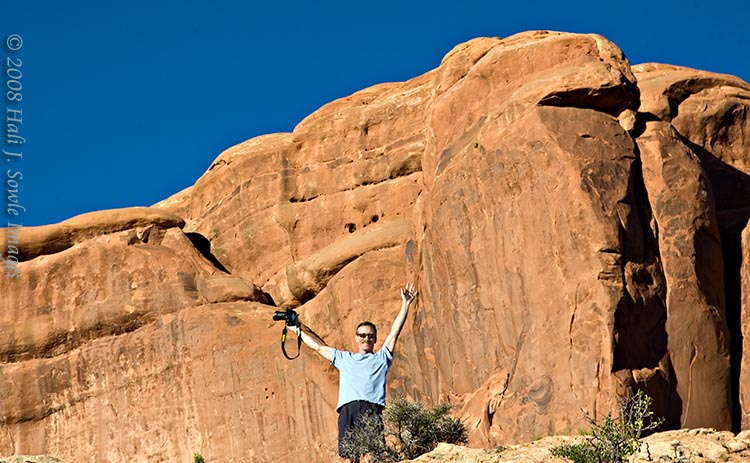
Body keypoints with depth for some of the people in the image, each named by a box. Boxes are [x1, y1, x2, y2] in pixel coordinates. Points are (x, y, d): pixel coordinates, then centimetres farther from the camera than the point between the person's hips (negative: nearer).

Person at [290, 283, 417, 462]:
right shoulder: (343, 358, 30)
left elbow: (395, 331, 17)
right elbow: (318, 347, 37)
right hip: (348, 408, 2)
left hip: (372, 409, -2)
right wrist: (298, 331, 42)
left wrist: (405, 304, 12)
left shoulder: (381, 357, 23)